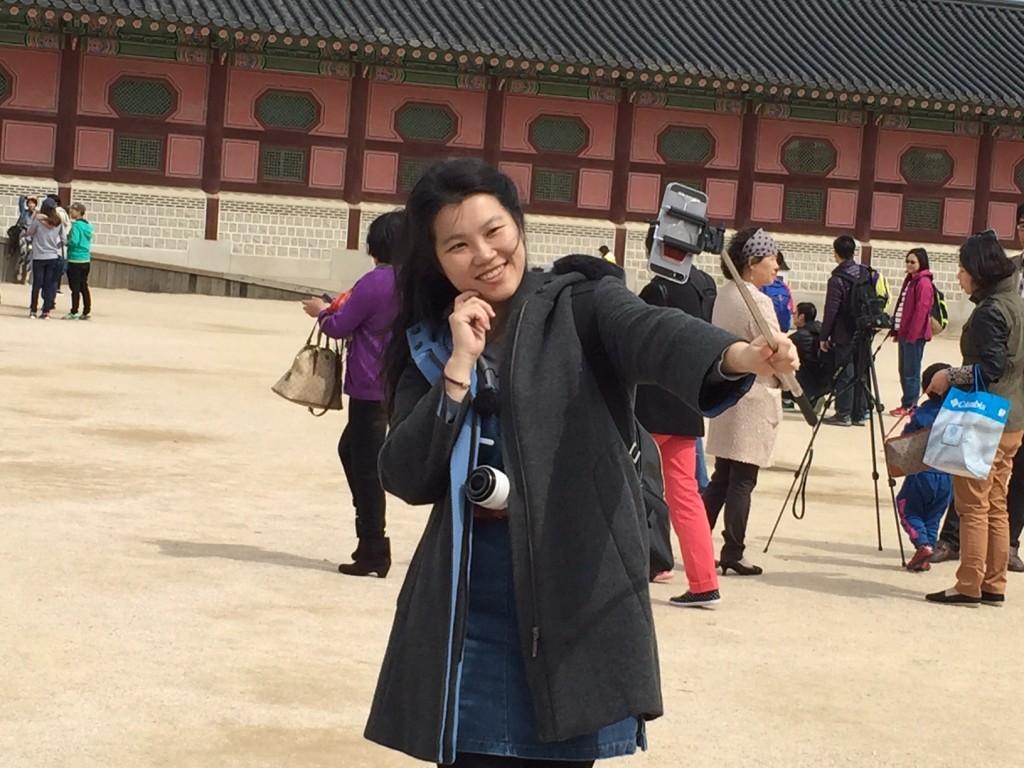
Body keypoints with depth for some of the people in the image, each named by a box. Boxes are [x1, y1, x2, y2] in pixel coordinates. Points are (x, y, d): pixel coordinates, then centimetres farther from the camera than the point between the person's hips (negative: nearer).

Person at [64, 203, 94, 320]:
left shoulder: (76, 225, -13)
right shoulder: (88, 226, 11)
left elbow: (74, 241, -21)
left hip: (75, 260, -8)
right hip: (86, 259, 8)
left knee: (75, 288, -4)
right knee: (84, 287, 11)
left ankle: (74, 312, -1)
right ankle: (87, 311, 12)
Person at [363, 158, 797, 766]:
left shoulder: (582, 307, -1)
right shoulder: (429, 347, 8)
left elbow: (652, 331, -23)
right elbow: (408, 480, -2)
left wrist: (735, 356, -44)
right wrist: (460, 366, -10)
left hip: (578, 598, -2)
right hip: (468, 611, 3)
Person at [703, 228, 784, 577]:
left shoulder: (723, 294, 7)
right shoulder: (757, 302, -17)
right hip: (754, 399, -8)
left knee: (721, 477, 13)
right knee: (742, 481, -1)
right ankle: (732, 555, 3)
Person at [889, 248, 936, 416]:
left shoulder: (924, 283, -11)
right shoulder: (910, 280, 18)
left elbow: (921, 310, -16)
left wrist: (912, 334, -19)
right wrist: (896, 330, 17)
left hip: (914, 334, -9)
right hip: (904, 333, 9)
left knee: (911, 372, -4)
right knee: (904, 371, 11)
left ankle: (909, 406, 0)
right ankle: (907, 404, 16)